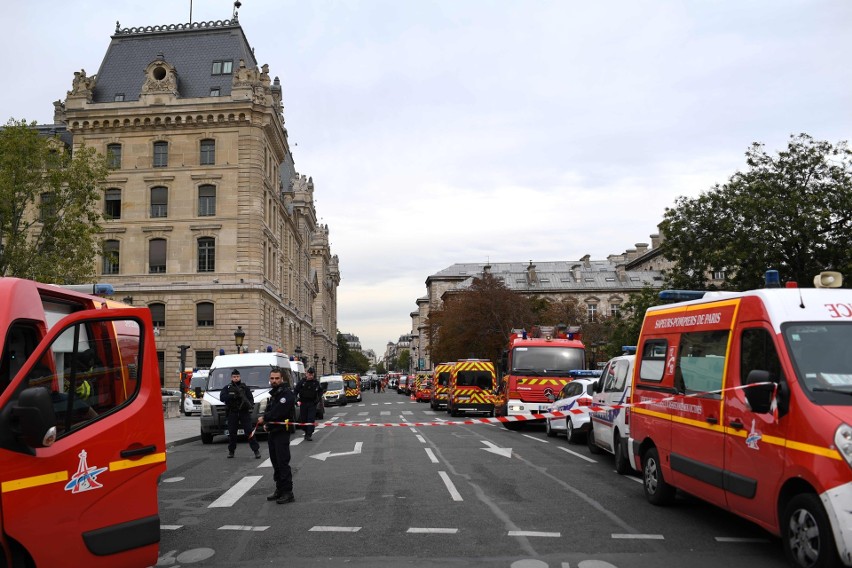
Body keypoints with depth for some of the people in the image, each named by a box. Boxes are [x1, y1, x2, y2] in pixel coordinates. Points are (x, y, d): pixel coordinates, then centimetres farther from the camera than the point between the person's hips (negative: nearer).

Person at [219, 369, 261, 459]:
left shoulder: (245, 388, 11)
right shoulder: (227, 388, 10)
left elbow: (251, 399, 4)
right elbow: (222, 398, -6)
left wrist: (249, 404, -19)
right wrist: (233, 396, -21)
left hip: (244, 412, -1)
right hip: (232, 413, 1)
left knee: (249, 431, -8)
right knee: (232, 433, 4)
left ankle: (256, 450, -6)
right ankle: (231, 451, 18)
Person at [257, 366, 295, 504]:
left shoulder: (287, 394, -13)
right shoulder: (274, 393, 18)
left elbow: (277, 412, -23)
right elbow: (269, 410, 21)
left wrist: (264, 418, -11)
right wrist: (266, 422, 1)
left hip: (282, 432, -10)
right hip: (272, 432, 10)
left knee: (283, 462, -10)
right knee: (275, 462, 13)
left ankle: (287, 493, -7)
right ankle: (279, 490, 22)